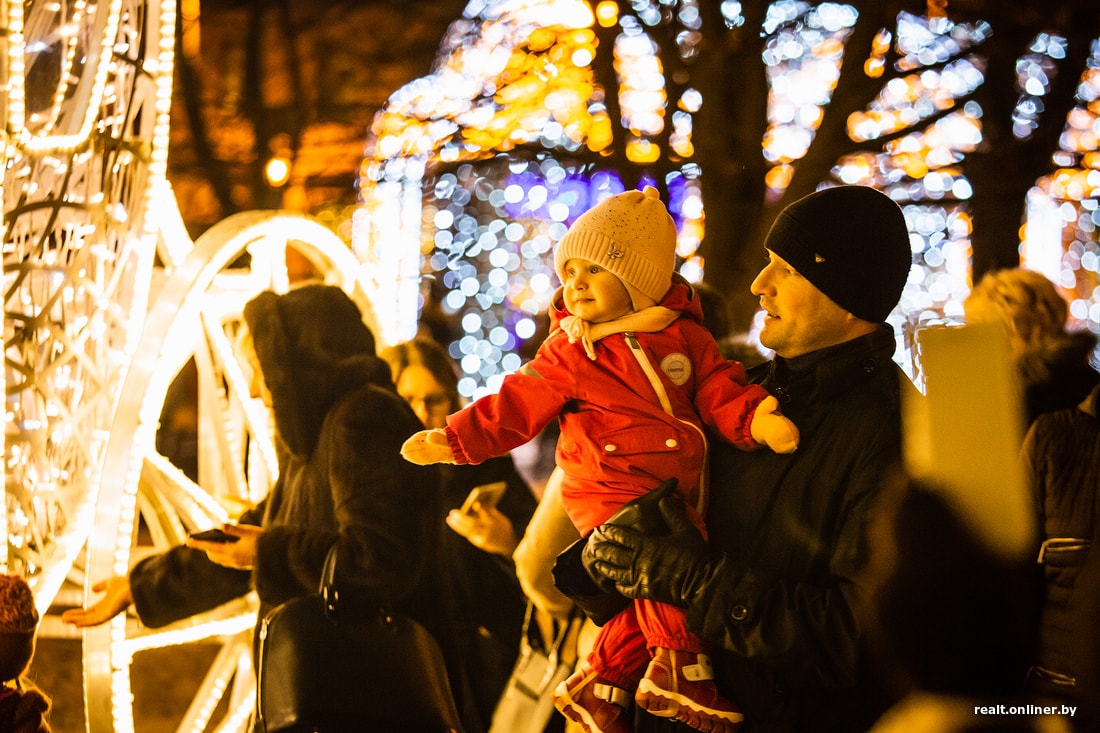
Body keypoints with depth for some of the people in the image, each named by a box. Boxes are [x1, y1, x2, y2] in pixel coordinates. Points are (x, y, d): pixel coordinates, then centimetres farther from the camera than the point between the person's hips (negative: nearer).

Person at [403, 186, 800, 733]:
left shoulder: (683, 334, 6)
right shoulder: (569, 351, 1)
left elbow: (718, 390, 3)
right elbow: (517, 405, 2)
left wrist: (752, 419, -17)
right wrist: (456, 440, -6)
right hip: (609, 487, -4)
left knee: (655, 597, 3)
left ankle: (596, 686, 21)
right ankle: (678, 667, -17)